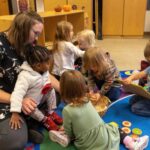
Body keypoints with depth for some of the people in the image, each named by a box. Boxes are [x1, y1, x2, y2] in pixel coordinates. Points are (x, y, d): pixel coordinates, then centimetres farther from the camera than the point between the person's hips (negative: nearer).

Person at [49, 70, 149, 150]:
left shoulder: (67, 110, -17)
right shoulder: (87, 101, -1)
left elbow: (69, 134, -6)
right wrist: (65, 126, 19)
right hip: (106, 140, 4)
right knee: (115, 129, 28)